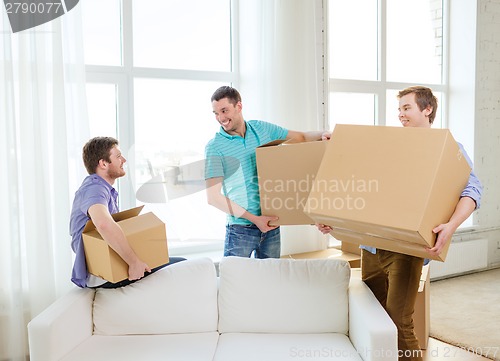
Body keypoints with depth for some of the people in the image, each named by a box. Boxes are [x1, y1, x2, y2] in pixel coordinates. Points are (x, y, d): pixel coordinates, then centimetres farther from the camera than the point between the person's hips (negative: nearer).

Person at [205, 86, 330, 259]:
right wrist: (254, 219, -18)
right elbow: (213, 196, -14)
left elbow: (301, 137, 15)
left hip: (271, 224, 4)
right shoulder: (215, 147, -9)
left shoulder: (262, 129, 5)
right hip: (240, 229, -4)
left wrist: (321, 135, -8)